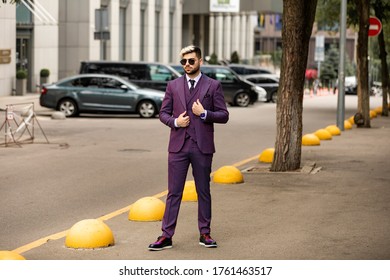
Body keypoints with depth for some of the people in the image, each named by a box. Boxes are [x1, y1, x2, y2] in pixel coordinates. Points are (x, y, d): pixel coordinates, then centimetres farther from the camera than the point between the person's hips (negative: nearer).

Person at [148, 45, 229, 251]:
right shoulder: (173, 86, 9)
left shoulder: (213, 86, 2)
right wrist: (175, 122, -9)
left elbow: (224, 116, 1)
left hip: (202, 147, -1)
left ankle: (205, 234, 17)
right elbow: (163, 113, 11)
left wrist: (204, 114, -14)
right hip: (178, 146, 1)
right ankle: (166, 236, 1)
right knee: (174, 192, 1)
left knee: (204, 191, 8)